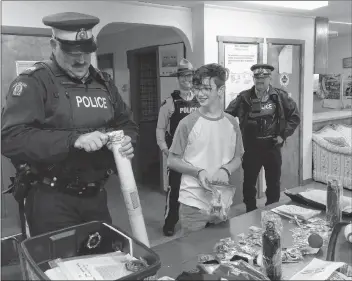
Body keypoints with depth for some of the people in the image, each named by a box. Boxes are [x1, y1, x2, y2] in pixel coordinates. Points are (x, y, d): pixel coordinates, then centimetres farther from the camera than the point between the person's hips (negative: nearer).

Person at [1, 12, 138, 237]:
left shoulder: (103, 82, 9)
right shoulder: (33, 82, -11)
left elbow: (127, 123, 16)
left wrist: (127, 140, -7)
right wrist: (74, 139, -28)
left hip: (96, 195, 6)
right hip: (51, 199, -6)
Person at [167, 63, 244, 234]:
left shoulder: (232, 123, 1)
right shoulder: (188, 123, -9)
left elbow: (237, 158, 10)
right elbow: (172, 161, -4)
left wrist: (226, 170, -11)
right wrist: (198, 172, -18)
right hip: (193, 204, -3)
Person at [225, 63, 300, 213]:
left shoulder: (280, 96, -2)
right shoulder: (244, 97, -5)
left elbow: (295, 116, 5)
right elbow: (228, 115, 2)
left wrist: (283, 135, -2)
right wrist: (241, 132, -4)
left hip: (272, 146, 1)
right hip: (251, 147, -1)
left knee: (273, 183, 13)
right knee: (249, 183, 8)